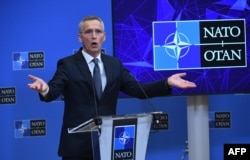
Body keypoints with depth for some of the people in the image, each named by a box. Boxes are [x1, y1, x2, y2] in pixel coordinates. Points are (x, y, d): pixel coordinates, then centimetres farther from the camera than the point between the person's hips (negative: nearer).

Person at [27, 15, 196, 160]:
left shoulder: (115, 64, 10)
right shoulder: (67, 65, -3)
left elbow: (138, 89, 3)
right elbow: (54, 91, -16)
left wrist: (167, 83, -11)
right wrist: (45, 89, -41)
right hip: (77, 143, -4)